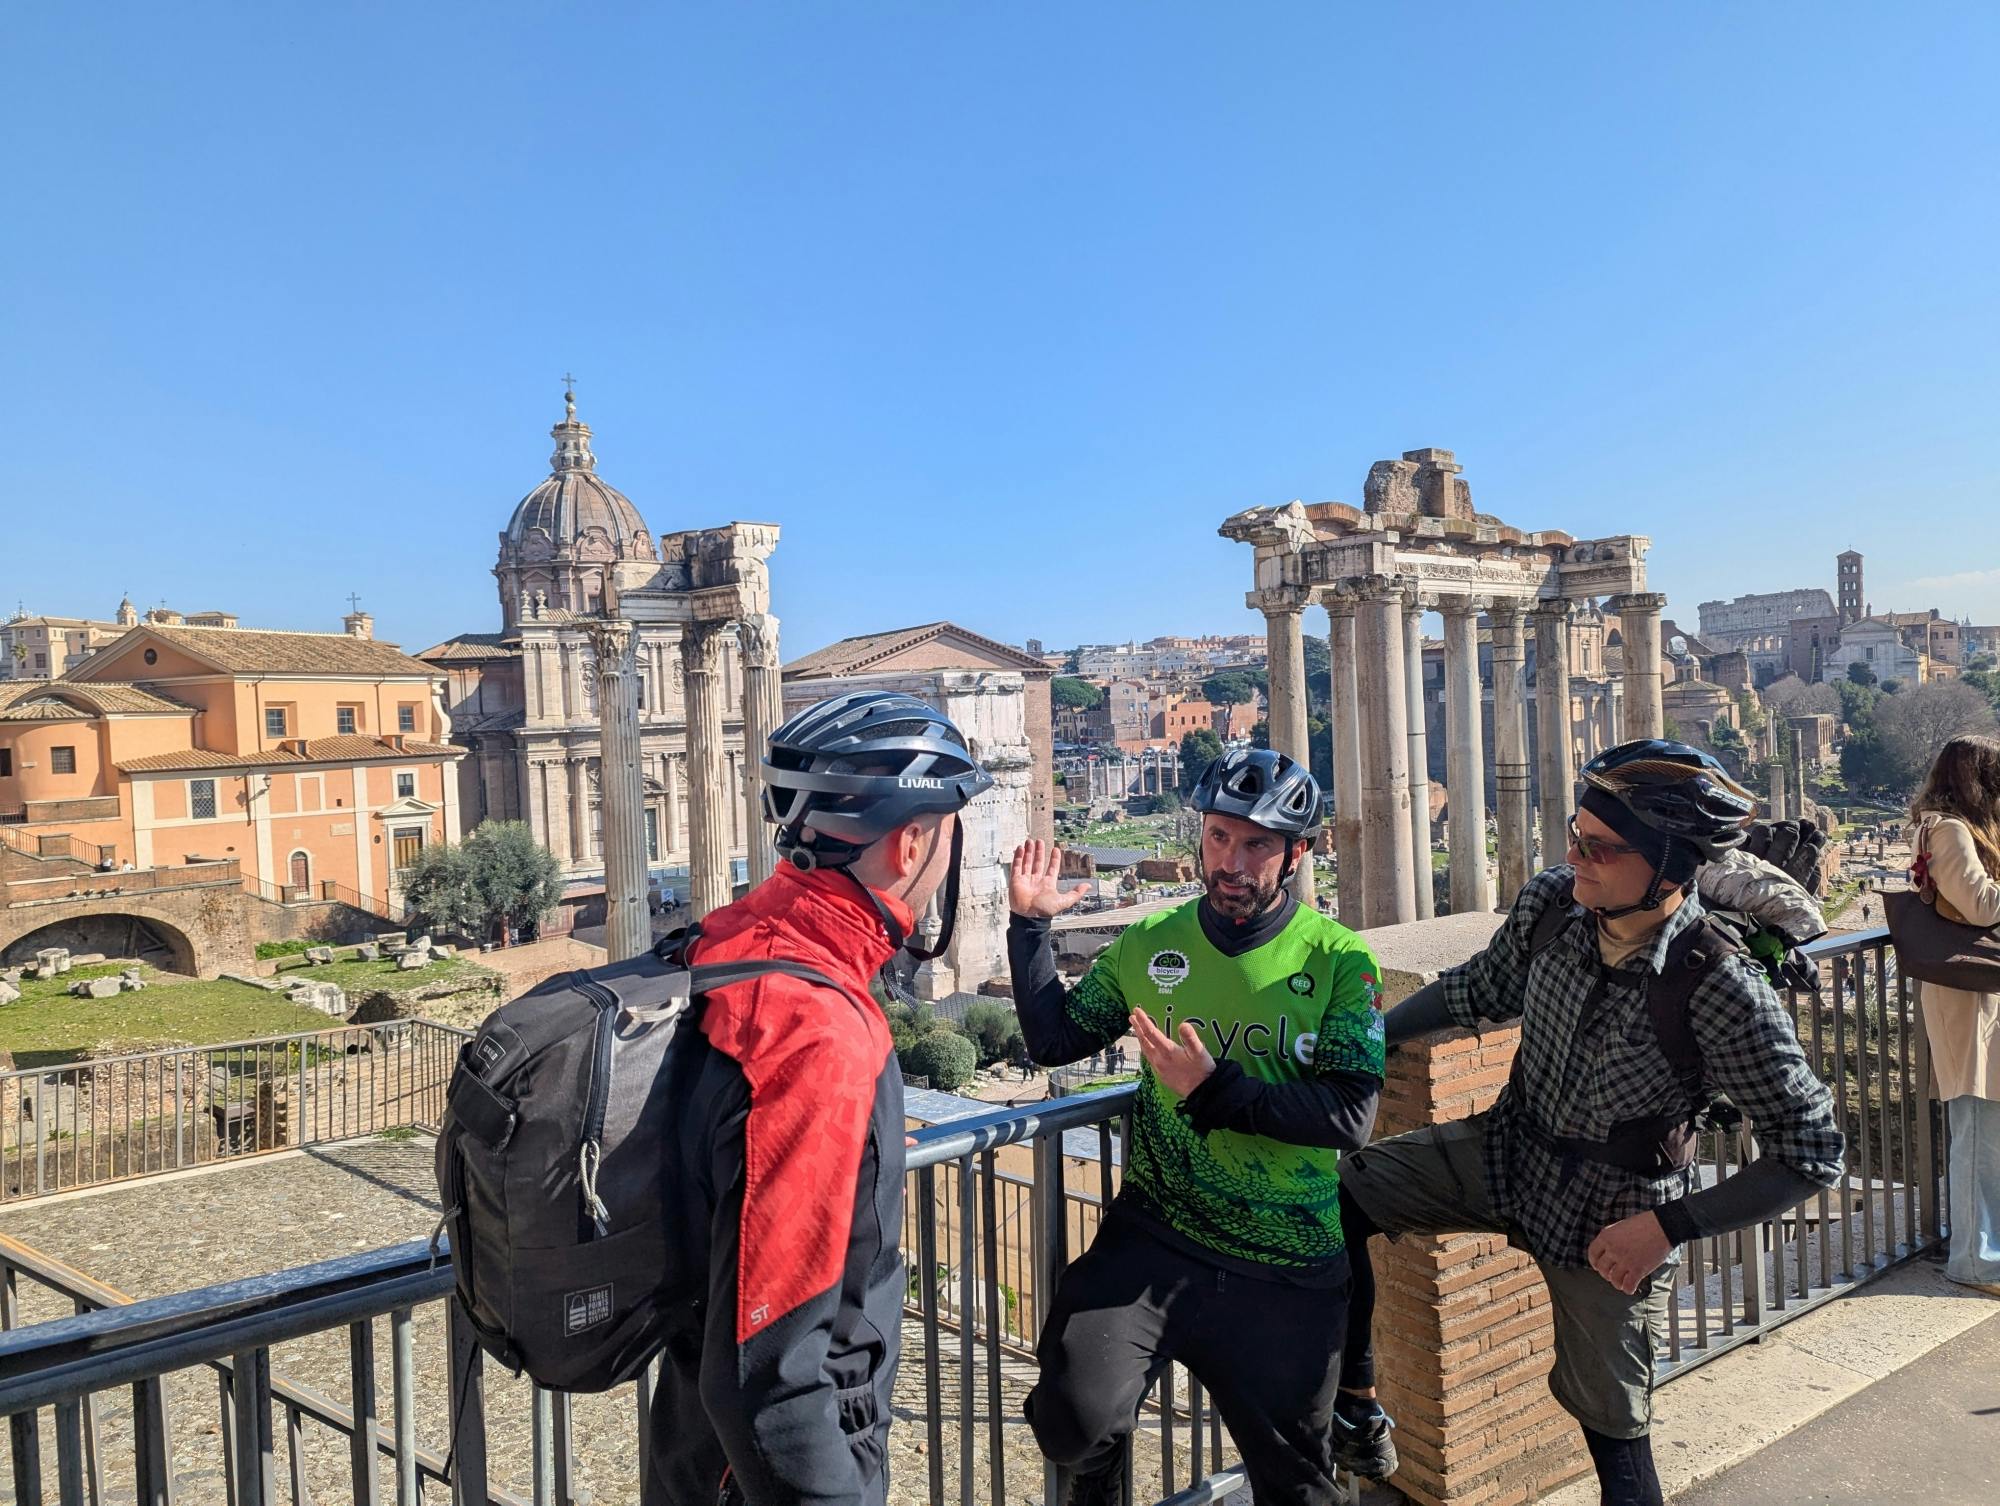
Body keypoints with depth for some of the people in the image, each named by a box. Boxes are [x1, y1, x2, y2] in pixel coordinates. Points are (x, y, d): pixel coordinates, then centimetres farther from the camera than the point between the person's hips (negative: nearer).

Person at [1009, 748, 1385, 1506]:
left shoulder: (1339, 960, -9)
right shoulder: (1151, 943, 0)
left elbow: (1350, 1116, -17)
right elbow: (1054, 1039, 6)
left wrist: (1214, 1091, -26)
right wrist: (1031, 923, -3)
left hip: (1289, 1271, 0)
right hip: (1154, 1239, 1)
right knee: (1076, 1419, -20)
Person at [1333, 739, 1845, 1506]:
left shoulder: (1722, 990, -30)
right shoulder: (1551, 902, -15)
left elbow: (1812, 1154, -20)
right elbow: (1483, 988, 6)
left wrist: (1670, 1226, -23)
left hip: (1610, 1219, -5)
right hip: (1508, 1149, 5)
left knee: (1612, 1431, 8)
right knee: (1334, 1193, -4)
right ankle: (1356, 1415, 13)